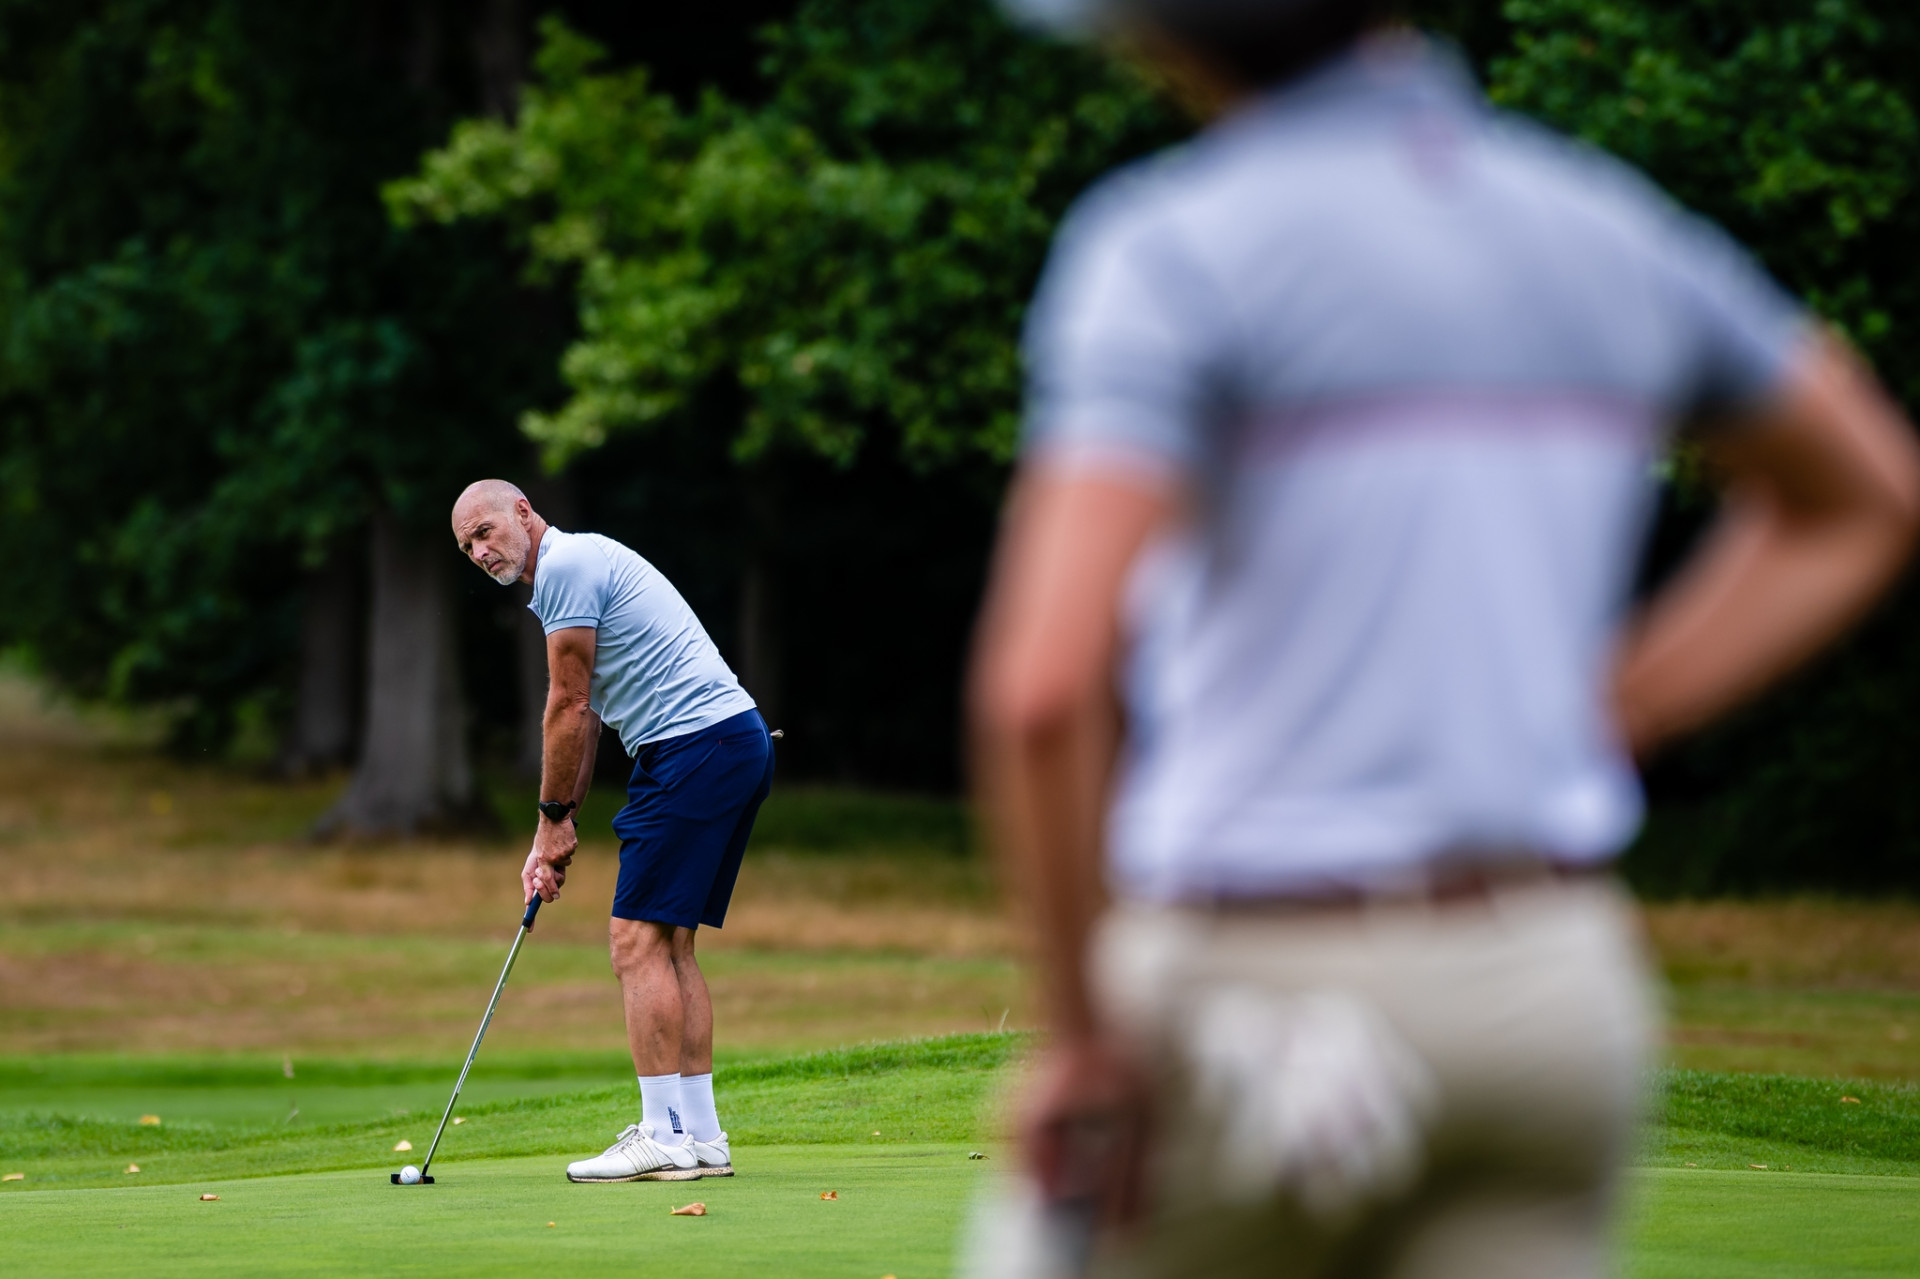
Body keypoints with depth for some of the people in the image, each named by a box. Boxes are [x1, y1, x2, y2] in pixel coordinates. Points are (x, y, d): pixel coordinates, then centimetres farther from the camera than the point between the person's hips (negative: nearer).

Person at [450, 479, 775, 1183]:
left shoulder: (565, 564, -8)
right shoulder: (579, 568, 24)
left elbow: (569, 709, -7)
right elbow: (585, 720, 25)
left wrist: (553, 819, 2)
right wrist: (553, 835, 21)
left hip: (695, 744, -10)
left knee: (640, 938, -9)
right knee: (670, 944, 12)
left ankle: (664, 1137, -12)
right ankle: (700, 1136, 11)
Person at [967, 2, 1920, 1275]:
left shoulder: (1177, 252, -12)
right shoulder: (1609, 229, 7)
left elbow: (1042, 685, -23)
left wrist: (1084, 1036, -12)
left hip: (1249, 998, -5)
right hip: (1550, 986, 5)